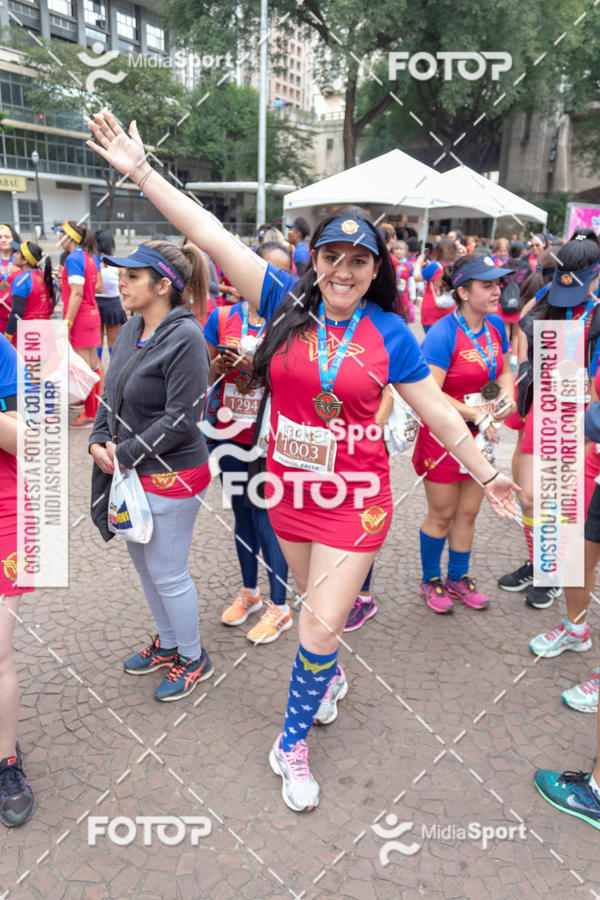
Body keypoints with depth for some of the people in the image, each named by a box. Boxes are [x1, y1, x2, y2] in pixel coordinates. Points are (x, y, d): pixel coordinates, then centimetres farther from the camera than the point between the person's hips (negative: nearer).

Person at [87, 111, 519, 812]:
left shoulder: (389, 332, -6)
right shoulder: (287, 303, -5)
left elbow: (437, 412, 1)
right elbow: (212, 237, -11)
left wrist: (486, 473, 4)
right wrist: (141, 171, -14)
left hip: (354, 497, -2)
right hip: (288, 489, 2)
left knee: (319, 628, -1)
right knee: (316, 606, 22)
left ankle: (293, 742, 25)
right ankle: (331, 677, 55)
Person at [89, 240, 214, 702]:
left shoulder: (185, 337, -21)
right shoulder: (132, 329, 5)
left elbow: (180, 419, -24)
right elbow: (111, 391, 13)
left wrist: (124, 454, -17)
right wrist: (100, 439, -3)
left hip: (171, 476, -9)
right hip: (133, 472, 9)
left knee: (168, 573, 5)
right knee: (144, 563, 21)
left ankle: (193, 658, 29)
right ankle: (168, 643, 43)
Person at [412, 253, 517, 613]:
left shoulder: (496, 325, 0)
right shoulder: (443, 334, -22)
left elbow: (505, 371, 15)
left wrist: (507, 397, -6)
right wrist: (477, 414, -23)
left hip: (480, 435, 6)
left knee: (468, 513, 17)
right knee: (442, 514, 9)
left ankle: (459, 578, 37)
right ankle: (431, 581, 31)